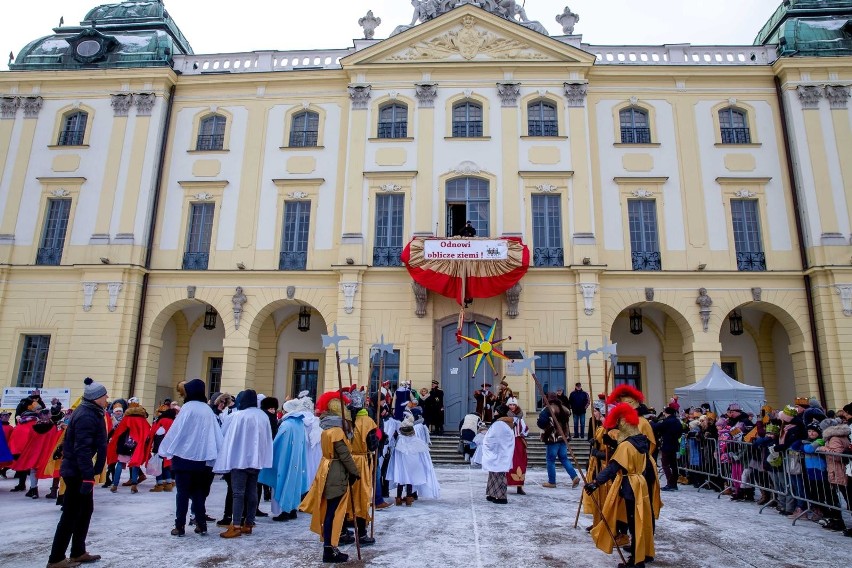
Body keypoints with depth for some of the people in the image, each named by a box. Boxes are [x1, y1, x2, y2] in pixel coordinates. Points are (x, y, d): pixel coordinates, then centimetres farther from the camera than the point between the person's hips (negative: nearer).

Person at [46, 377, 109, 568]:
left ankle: (78, 552, 25)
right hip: (77, 472, -10)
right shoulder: (87, 417, -20)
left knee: (86, 509, 16)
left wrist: (90, 472, 21)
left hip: (77, 470, 10)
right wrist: (88, 476, -27)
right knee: (71, 515, -2)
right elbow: (82, 449, -26)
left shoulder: (89, 413, 11)